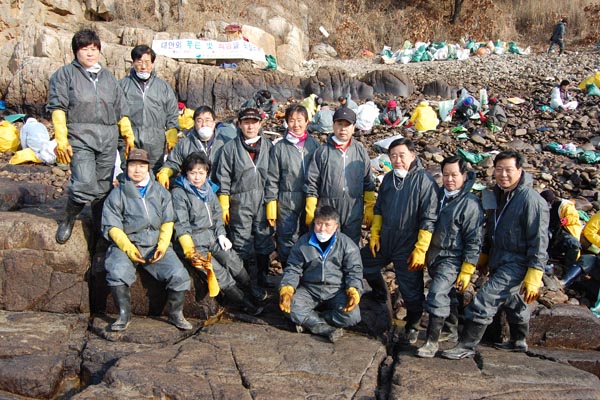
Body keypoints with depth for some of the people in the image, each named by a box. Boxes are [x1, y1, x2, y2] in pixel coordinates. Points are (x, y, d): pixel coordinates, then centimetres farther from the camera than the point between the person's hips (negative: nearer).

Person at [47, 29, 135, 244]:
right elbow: (57, 107, -2)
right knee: (86, 184, -17)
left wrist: (128, 135, 12)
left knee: (104, 186, 8)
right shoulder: (65, 73, 5)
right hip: (80, 137, -4)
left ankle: (101, 227, 24)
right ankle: (69, 218, 9)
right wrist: (61, 140, -11)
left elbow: (121, 109, 20)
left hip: (108, 138, 4)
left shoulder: (108, 76, 19)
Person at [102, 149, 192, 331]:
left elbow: (168, 222, 9)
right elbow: (112, 227, 0)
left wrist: (162, 246, -8)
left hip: (157, 245, 2)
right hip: (126, 244, -1)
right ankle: (124, 315, -10)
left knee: (179, 274, -19)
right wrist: (128, 248, -14)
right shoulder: (117, 194, 6)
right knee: (117, 272, -31)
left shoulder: (161, 192, 13)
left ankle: (176, 314, 4)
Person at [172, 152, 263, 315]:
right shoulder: (178, 193, -7)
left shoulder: (209, 189, 13)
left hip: (212, 237, 6)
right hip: (194, 242, -6)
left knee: (233, 261, -12)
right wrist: (190, 251, -18)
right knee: (219, 271, -16)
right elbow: (181, 226, -12)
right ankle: (245, 303, -7)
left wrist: (221, 235, 3)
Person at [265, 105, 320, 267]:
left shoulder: (315, 144, 4)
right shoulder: (279, 147, -1)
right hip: (287, 204, -2)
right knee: (287, 242, 3)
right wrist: (271, 206, -3)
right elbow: (272, 179, 0)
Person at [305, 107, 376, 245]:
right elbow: (312, 185, -2)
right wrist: (311, 213, -4)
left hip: (354, 215, 2)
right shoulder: (322, 152, -3)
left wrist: (370, 209, 6)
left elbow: (369, 184, 10)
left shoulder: (361, 152, 5)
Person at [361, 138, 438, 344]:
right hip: (384, 240, 7)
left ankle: (412, 326, 27)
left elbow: (429, 220, -17)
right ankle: (381, 295, 47)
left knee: (411, 290, 1)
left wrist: (420, 250, -19)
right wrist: (374, 235, 8)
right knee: (364, 265, 20)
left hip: (408, 246, -6)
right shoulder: (389, 178, 6)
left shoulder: (424, 180, -16)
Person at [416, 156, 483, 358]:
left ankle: (432, 342, -6)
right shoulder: (438, 195, 5)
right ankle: (454, 328, 40)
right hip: (432, 256, 7)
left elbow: (473, 241, -13)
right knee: (447, 295, 21)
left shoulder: (470, 204, -15)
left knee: (437, 297, -16)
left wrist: (467, 271, -13)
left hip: (451, 259, -7)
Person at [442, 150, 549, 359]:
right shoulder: (496, 194, 5)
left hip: (516, 264, -8)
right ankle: (518, 341, 44)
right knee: (513, 302, 24)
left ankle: (466, 345, 0)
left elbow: (539, 240, -20)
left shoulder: (531, 200, -20)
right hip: (499, 260, 8)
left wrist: (533, 277, -22)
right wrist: (484, 255, 23)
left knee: (484, 302, -12)